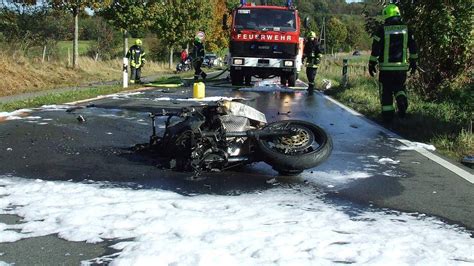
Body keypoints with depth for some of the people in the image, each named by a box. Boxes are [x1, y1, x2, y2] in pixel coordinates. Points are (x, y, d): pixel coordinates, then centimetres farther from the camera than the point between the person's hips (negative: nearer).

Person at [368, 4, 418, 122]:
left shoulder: (382, 30, -6)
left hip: (386, 68, -3)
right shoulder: (406, 29, 4)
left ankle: (387, 115, 7)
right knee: (399, 87, 21)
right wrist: (413, 62, 18)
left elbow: (375, 49, -7)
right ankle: (402, 101, -7)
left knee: (386, 92, 7)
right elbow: (413, 47, 8)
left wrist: (372, 64, 1)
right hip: (402, 67, 3)